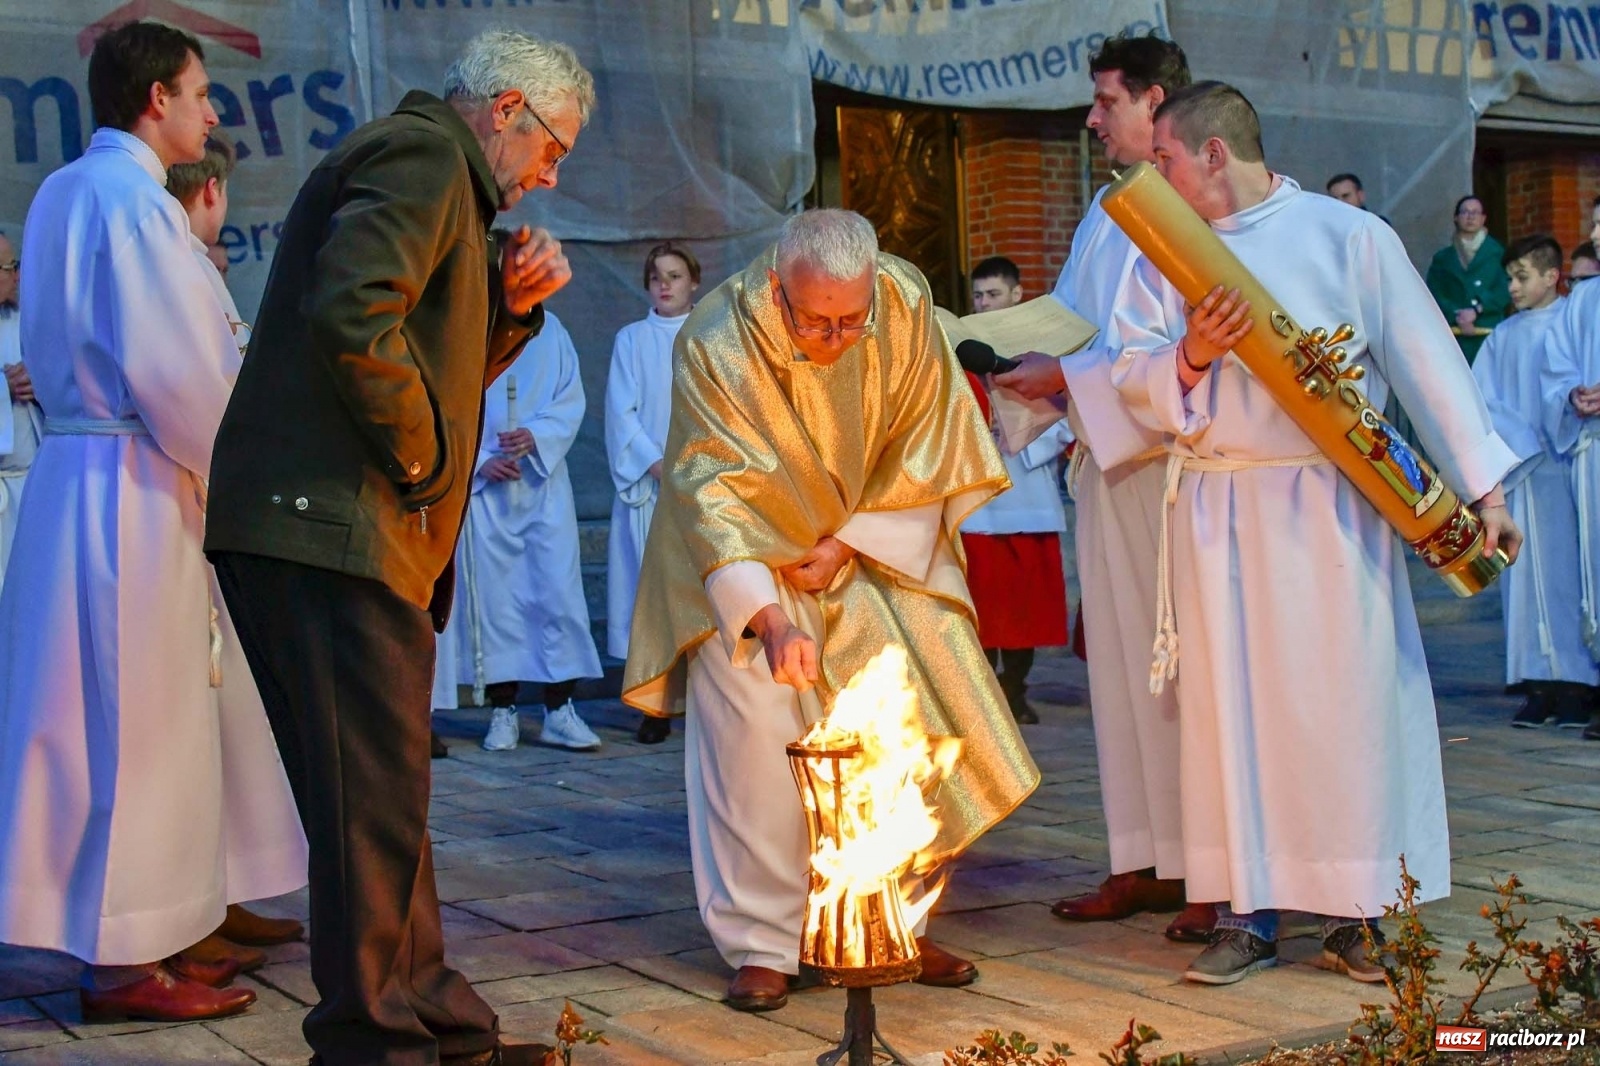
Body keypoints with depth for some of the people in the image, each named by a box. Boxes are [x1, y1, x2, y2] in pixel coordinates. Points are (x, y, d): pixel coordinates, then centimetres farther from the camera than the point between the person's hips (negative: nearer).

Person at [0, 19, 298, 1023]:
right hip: (132, 488, -10)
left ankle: (143, 937, 23)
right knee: (134, 721, -3)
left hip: (86, 468, 10)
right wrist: (230, 469, -7)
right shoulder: (133, 198, -14)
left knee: (143, 715, 14)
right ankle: (124, 963, 5)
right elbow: (173, 370, -20)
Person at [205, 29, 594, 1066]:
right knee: (376, 801, -6)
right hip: (332, 526, -11)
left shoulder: (434, 172, 26)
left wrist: (512, 306, 13)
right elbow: (354, 317, -23)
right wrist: (422, 460, -13)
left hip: (360, 534, 11)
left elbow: (435, 365, 28)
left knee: (388, 797, 15)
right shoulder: (420, 155, -7)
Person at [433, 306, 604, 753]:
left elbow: (571, 399, 3)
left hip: (544, 483, 1)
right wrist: (479, 460, -12)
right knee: (492, 594, 0)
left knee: (559, 590, -4)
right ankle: (503, 710, 9)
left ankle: (559, 710, 1)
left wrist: (535, 436, -15)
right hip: (481, 484, -1)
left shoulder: (549, 330, 7)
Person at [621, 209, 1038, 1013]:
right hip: (743, 561, -3)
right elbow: (714, 494, -31)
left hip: (870, 546, 4)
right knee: (754, 728, -16)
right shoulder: (717, 343, -28)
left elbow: (924, 447, -8)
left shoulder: (906, 305, -18)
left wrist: (849, 545, -15)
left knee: (909, 720, -2)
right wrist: (769, 616, -42)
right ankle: (762, 945, -7)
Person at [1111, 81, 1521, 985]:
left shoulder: (1348, 236, 1)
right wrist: (1191, 356, -17)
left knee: (1346, 698, 0)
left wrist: (1482, 486, -3)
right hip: (1218, 508, 3)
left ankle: (1355, 912, 11)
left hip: (1330, 503, -3)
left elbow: (1425, 361, 0)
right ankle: (1248, 911, 11)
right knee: (1229, 701, 3)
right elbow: (1133, 374, 4)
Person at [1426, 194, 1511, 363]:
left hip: (1490, 335, -1)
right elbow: (1435, 295, 4)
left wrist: (1477, 309, -12)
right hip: (1455, 336, 1)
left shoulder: (1497, 253, 10)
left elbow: (1505, 291, 1)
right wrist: (1457, 318, -11)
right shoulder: (1442, 258, 14)